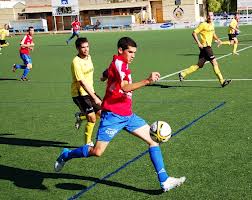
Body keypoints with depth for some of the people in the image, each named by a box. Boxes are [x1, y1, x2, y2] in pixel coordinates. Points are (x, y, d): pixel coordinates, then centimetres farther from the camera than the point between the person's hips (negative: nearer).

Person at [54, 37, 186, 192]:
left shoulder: (122, 64, 15)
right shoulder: (118, 62, -13)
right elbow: (125, 87, -28)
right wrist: (147, 81, -35)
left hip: (127, 115, 9)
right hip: (113, 115, -9)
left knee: (153, 139, -1)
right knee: (97, 151, -8)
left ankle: (165, 181, -1)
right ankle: (65, 156, 19)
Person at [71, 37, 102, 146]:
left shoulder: (89, 57, 6)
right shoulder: (76, 62, -20)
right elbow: (82, 83, -25)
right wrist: (95, 98, -28)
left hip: (90, 91, 8)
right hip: (80, 93, -8)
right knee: (92, 118, -10)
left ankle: (80, 116, 26)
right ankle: (87, 143, 9)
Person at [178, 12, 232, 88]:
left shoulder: (212, 24, 15)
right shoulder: (203, 24, -9)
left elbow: (213, 34, 31)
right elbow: (194, 33, -10)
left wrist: (217, 39, 12)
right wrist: (198, 43, -18)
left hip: (208, 47, 9)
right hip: (205, 46, -9)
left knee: (199, 65, 8)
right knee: (214, 62, -11)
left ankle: (183, 73, 14)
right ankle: (222, 81, -8)